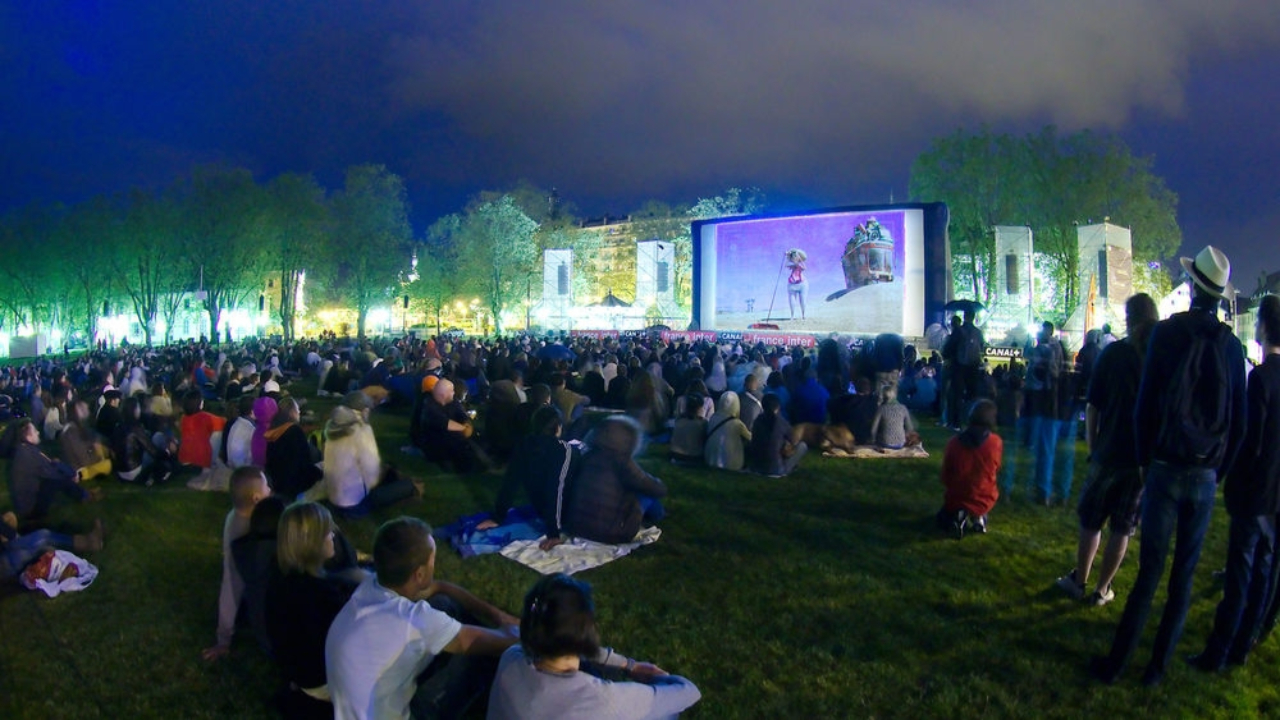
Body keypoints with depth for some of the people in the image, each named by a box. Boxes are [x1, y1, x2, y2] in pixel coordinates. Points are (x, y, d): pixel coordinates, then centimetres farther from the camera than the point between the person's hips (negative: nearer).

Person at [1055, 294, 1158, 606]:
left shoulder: (1113, 353, -6)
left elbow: (1093, 405, -5)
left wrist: (1091, 443, 4)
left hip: (1110, 451, -1)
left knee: (1091, 521, 13)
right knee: (1123, 527, 10)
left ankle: (1079, 581, 22)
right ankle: (1102, 590, 18)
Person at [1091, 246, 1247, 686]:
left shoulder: (1168, 332, -6)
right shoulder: (1231, 345, 4)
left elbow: (1146, 404, -6)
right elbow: (1239, 421, 7)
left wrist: (1146, 459, 5)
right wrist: (1220, 470, 15)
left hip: (1166, 468, -3)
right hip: (1207, 476, 3)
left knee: (1149, 571, 1)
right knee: (1184, 575, 10)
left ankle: (1115, 664, 8)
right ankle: (1158, 667, 19)